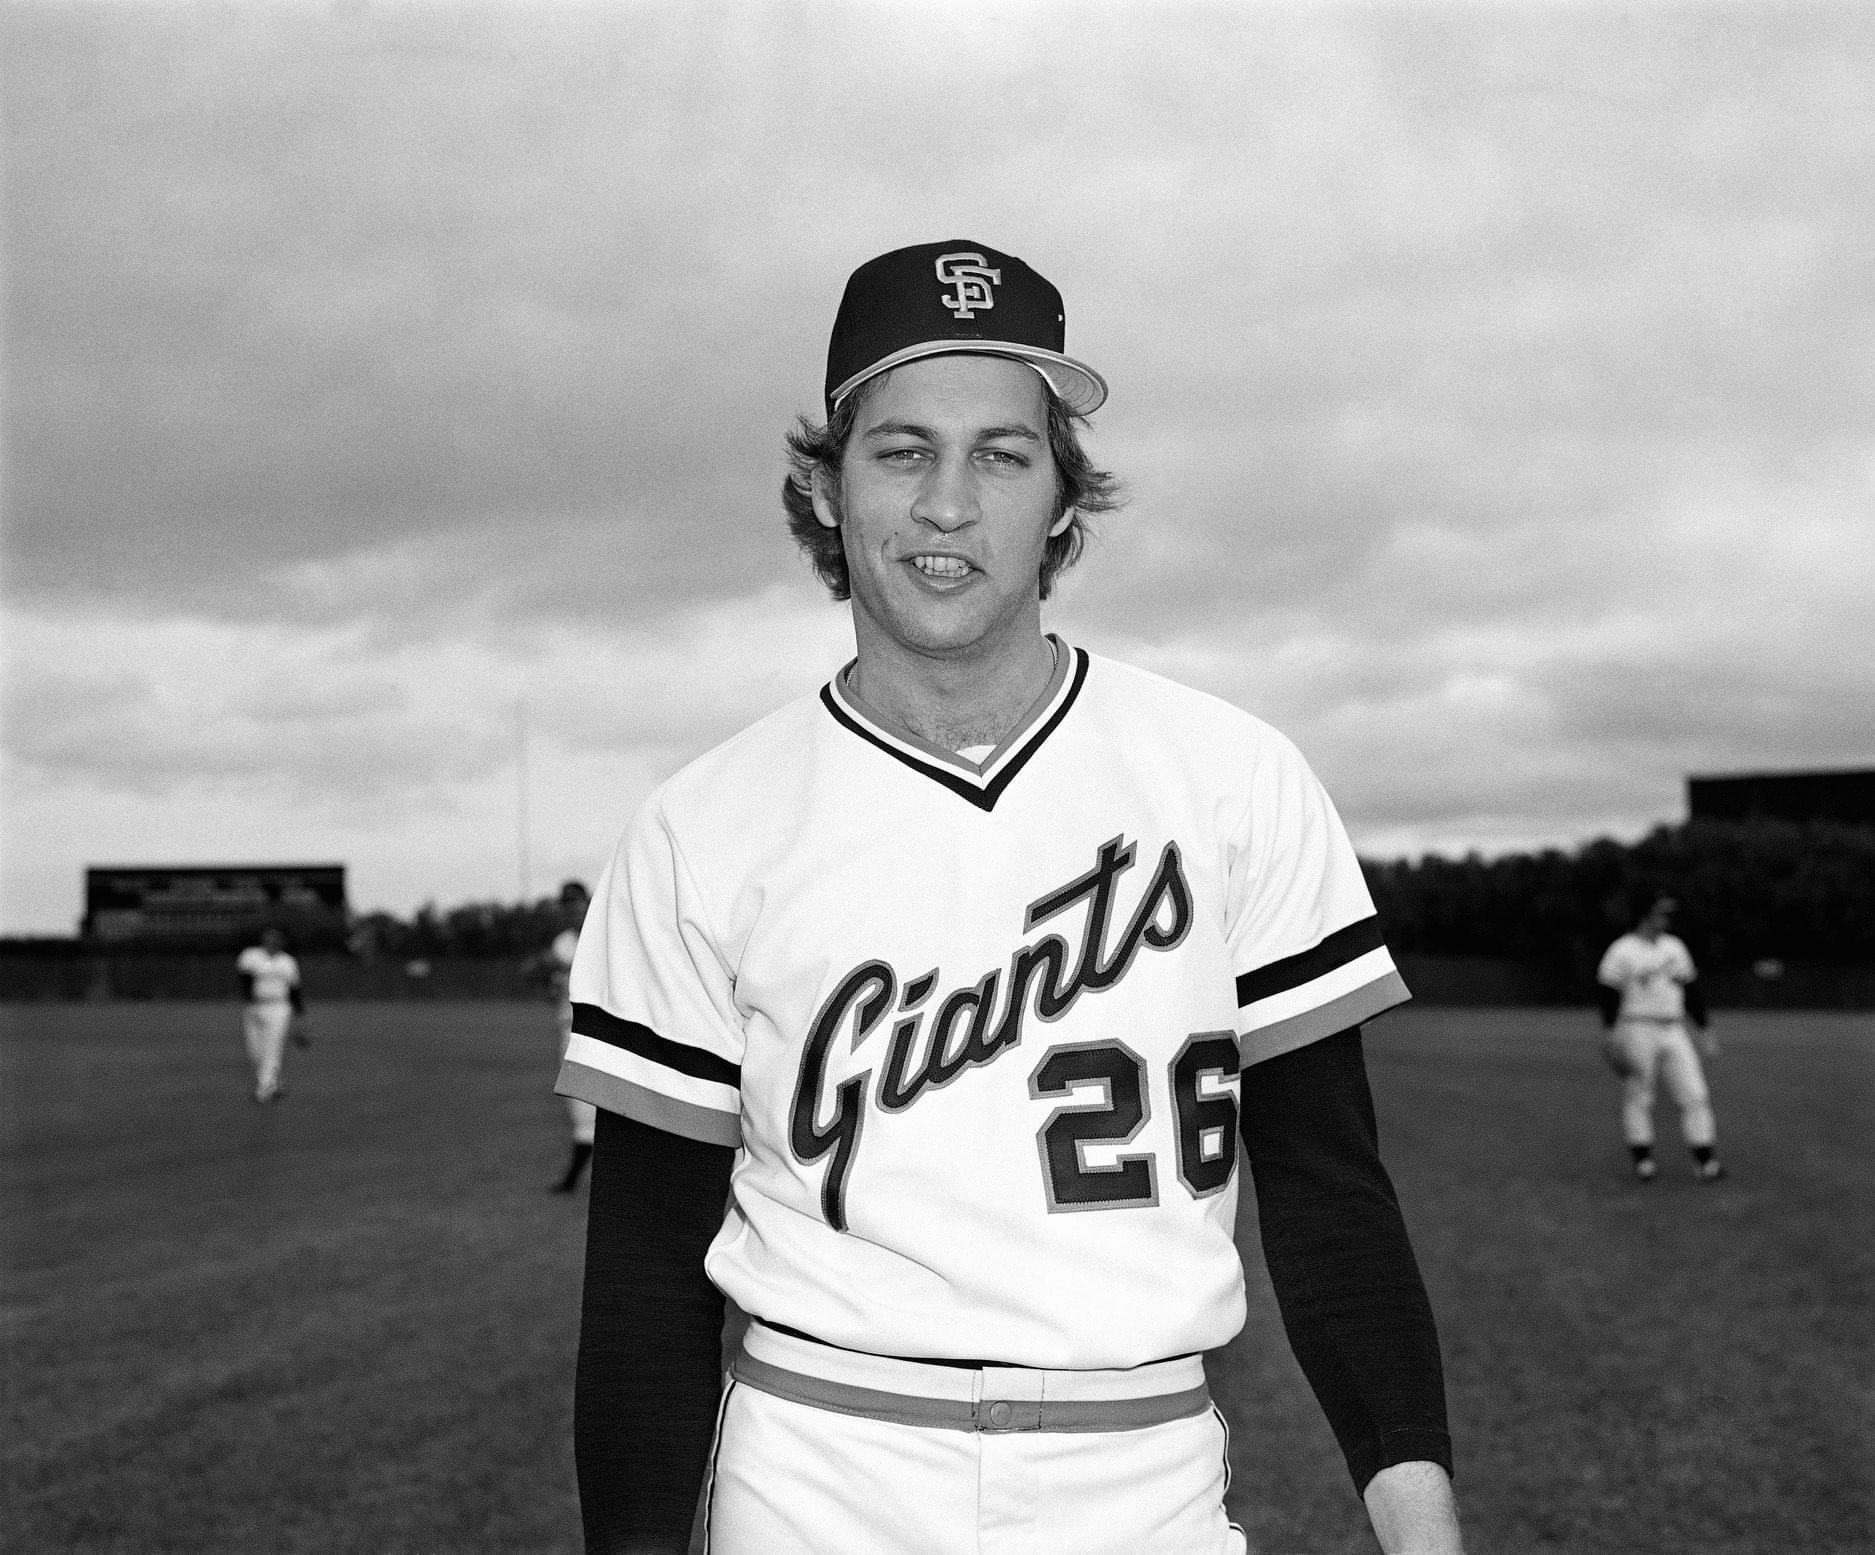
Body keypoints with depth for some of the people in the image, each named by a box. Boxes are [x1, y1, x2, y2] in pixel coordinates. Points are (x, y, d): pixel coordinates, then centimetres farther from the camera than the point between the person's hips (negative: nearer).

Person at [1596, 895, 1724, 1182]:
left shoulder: (1675, 948, 15)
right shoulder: (1622, 951, -3)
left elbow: (1692, 991, 18)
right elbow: (1609, 994, -7)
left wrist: (1705, 1030, 15)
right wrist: (1611, 1032, -16)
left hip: (1674, 1032, 5)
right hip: (1637, 1028, -5)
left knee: (1694, 1096, -3)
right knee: (1637, 1097, -1)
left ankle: (1706, 1161, -5)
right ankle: (1643, 1160, 5)